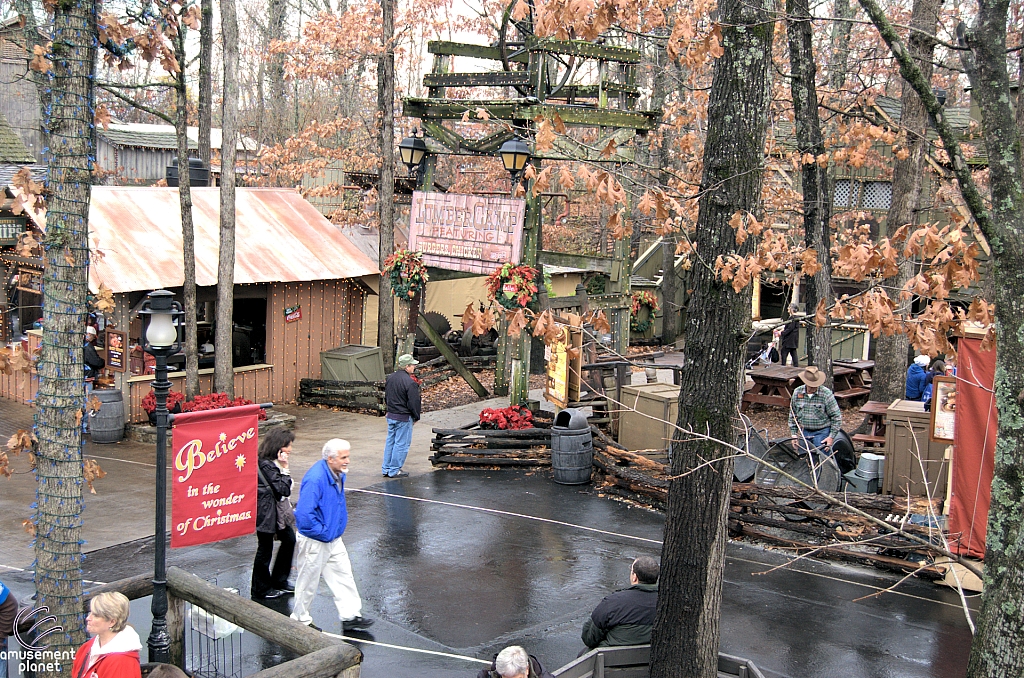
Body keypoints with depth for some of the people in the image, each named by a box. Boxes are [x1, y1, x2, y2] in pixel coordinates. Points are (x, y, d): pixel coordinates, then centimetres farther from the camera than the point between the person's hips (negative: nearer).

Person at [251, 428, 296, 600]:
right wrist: (285, 469, -20)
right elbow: (283, 490, -23)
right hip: (266, 513, -10)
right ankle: (261, 589, 18)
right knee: (265, 549, 3)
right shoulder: (266, 465, -23)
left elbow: (285, 491, 13)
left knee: (289, 539, 16)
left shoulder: (273, 463, 7)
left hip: (276, 511, 10)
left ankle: (279, 581, 29)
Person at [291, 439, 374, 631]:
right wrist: (322, 532, -21)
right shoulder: (315, 479, -29)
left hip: (333, 538, 8)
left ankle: (350, 615, 21)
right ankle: (301, 620, 25)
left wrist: (337, 527, 12)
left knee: (343, 574, 12)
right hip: (314, 541, -8)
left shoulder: (338, 474, 1)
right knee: (309, 581, 8)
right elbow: (303, 514, -31)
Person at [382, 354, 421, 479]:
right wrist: (416, 417, -3)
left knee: (390, 441, 16)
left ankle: (386, 469, 21)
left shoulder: (390, 378, 6)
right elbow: (414, 402, -17)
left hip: (390, 415, 8)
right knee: (401, 444, 2)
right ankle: (394, 471, 7)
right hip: (404, 418, -8)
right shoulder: (410, 382, -21)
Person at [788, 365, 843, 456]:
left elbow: (836, 416, -7)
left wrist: (831, 436, -9)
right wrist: (793, 433, 8)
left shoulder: (826, 394, -11)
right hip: (804, 432, 4)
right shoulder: (797, 392, 0)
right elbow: (792, 415, 11)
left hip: (821, 432, -3)